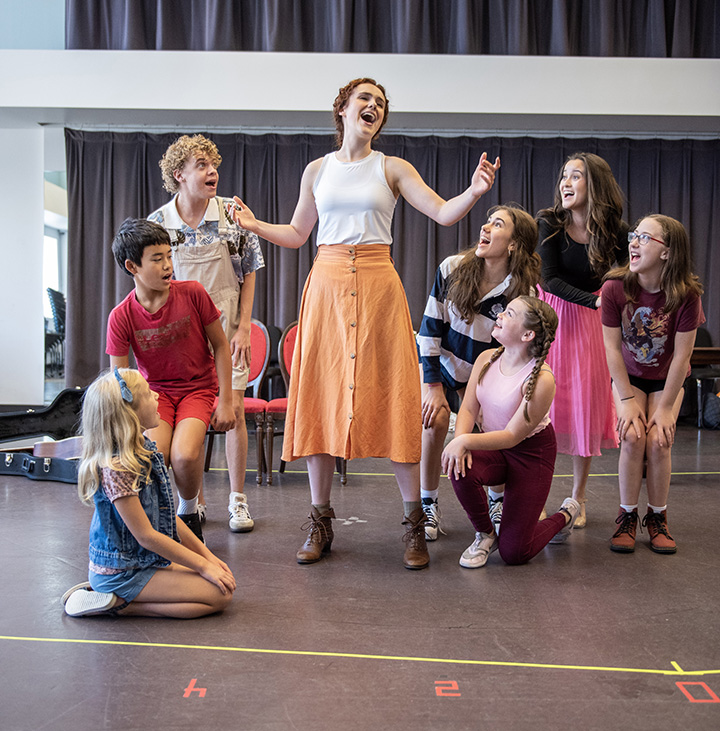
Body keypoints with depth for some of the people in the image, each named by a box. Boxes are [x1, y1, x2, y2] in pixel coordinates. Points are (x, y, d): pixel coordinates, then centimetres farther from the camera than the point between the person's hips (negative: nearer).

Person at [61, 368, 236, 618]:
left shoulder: (145, 452, 4)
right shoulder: (116, 469, -25)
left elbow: (167, 516, 10)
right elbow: (146, 536, -22)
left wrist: (207, 555, 7)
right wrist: (203, 566, -16)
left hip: (141, 560, 9)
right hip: (122, 572, -9)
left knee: (224, 581, 8)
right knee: (220, 594, -12)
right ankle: (118, 603, -7)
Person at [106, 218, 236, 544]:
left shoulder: (192, 293, -14)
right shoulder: (121, 317, -12)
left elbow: (220, 346, -2)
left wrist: (225, 401, -4)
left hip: (198, 388, -1)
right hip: (154, 391, 1)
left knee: (184, 456, -26)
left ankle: (188, 511, 7)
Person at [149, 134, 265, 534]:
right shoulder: (158, 222, -3)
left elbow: (249, 272, 0)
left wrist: (243, 327, -6)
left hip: (225, 327, -1)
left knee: (233, 410, -3)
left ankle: (238, 499, 13)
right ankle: (193, 500, 21)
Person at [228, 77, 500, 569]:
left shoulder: (393, 168, 8)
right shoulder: (317, 170, 14)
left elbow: (445, 214, -2)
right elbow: (297, 234, 21)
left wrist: (476, 190, -20)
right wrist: (254, 225, 8)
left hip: (378, 285, -2)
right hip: (327, 284, 2)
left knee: (392, 398, -4)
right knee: (321, 398, 1)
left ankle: (414, 526, 6)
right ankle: (320, 523, 13)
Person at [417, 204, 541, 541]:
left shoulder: (522, 293, -19)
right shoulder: (452, 269, -17)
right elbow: (429, 328, -11)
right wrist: (433, 386, -14)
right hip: (440, 362, 0)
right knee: (435, 419, -20)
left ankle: (497, 501, 14)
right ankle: (428, 506, -3)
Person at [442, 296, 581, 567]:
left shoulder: (541, 380, -26)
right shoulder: (487, 359, -7)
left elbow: (512, 436, -25)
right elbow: (468, 409, -8)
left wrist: (466, 440, -37)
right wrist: (459, 441, -28)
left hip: (531, 453, -5)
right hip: (492, 447, 5)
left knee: (513, 553, -7)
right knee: (460, 469, -33)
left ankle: (565, 515, 26)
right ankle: (485, 535, -2)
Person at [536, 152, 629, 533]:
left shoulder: (615, 232, -6)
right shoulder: (548, 224, -9)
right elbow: (550, 280, -14)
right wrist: (593, 300, -26)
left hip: (588, 325, 1)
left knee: (586, 409, 4)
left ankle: (578, 497, 20)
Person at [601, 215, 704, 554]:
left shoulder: (686, 294, -25)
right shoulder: (614, 288, -22)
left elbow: (682, 355, -19)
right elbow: (612, 348, -16)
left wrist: (665, 408, -18)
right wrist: (627, 400, -16)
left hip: (667, 379, 0)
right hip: (628, 376, 0)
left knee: (659, 442, -17)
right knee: (632, 438, -19)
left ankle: (657, 518, 6)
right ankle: (627, 518, 0)